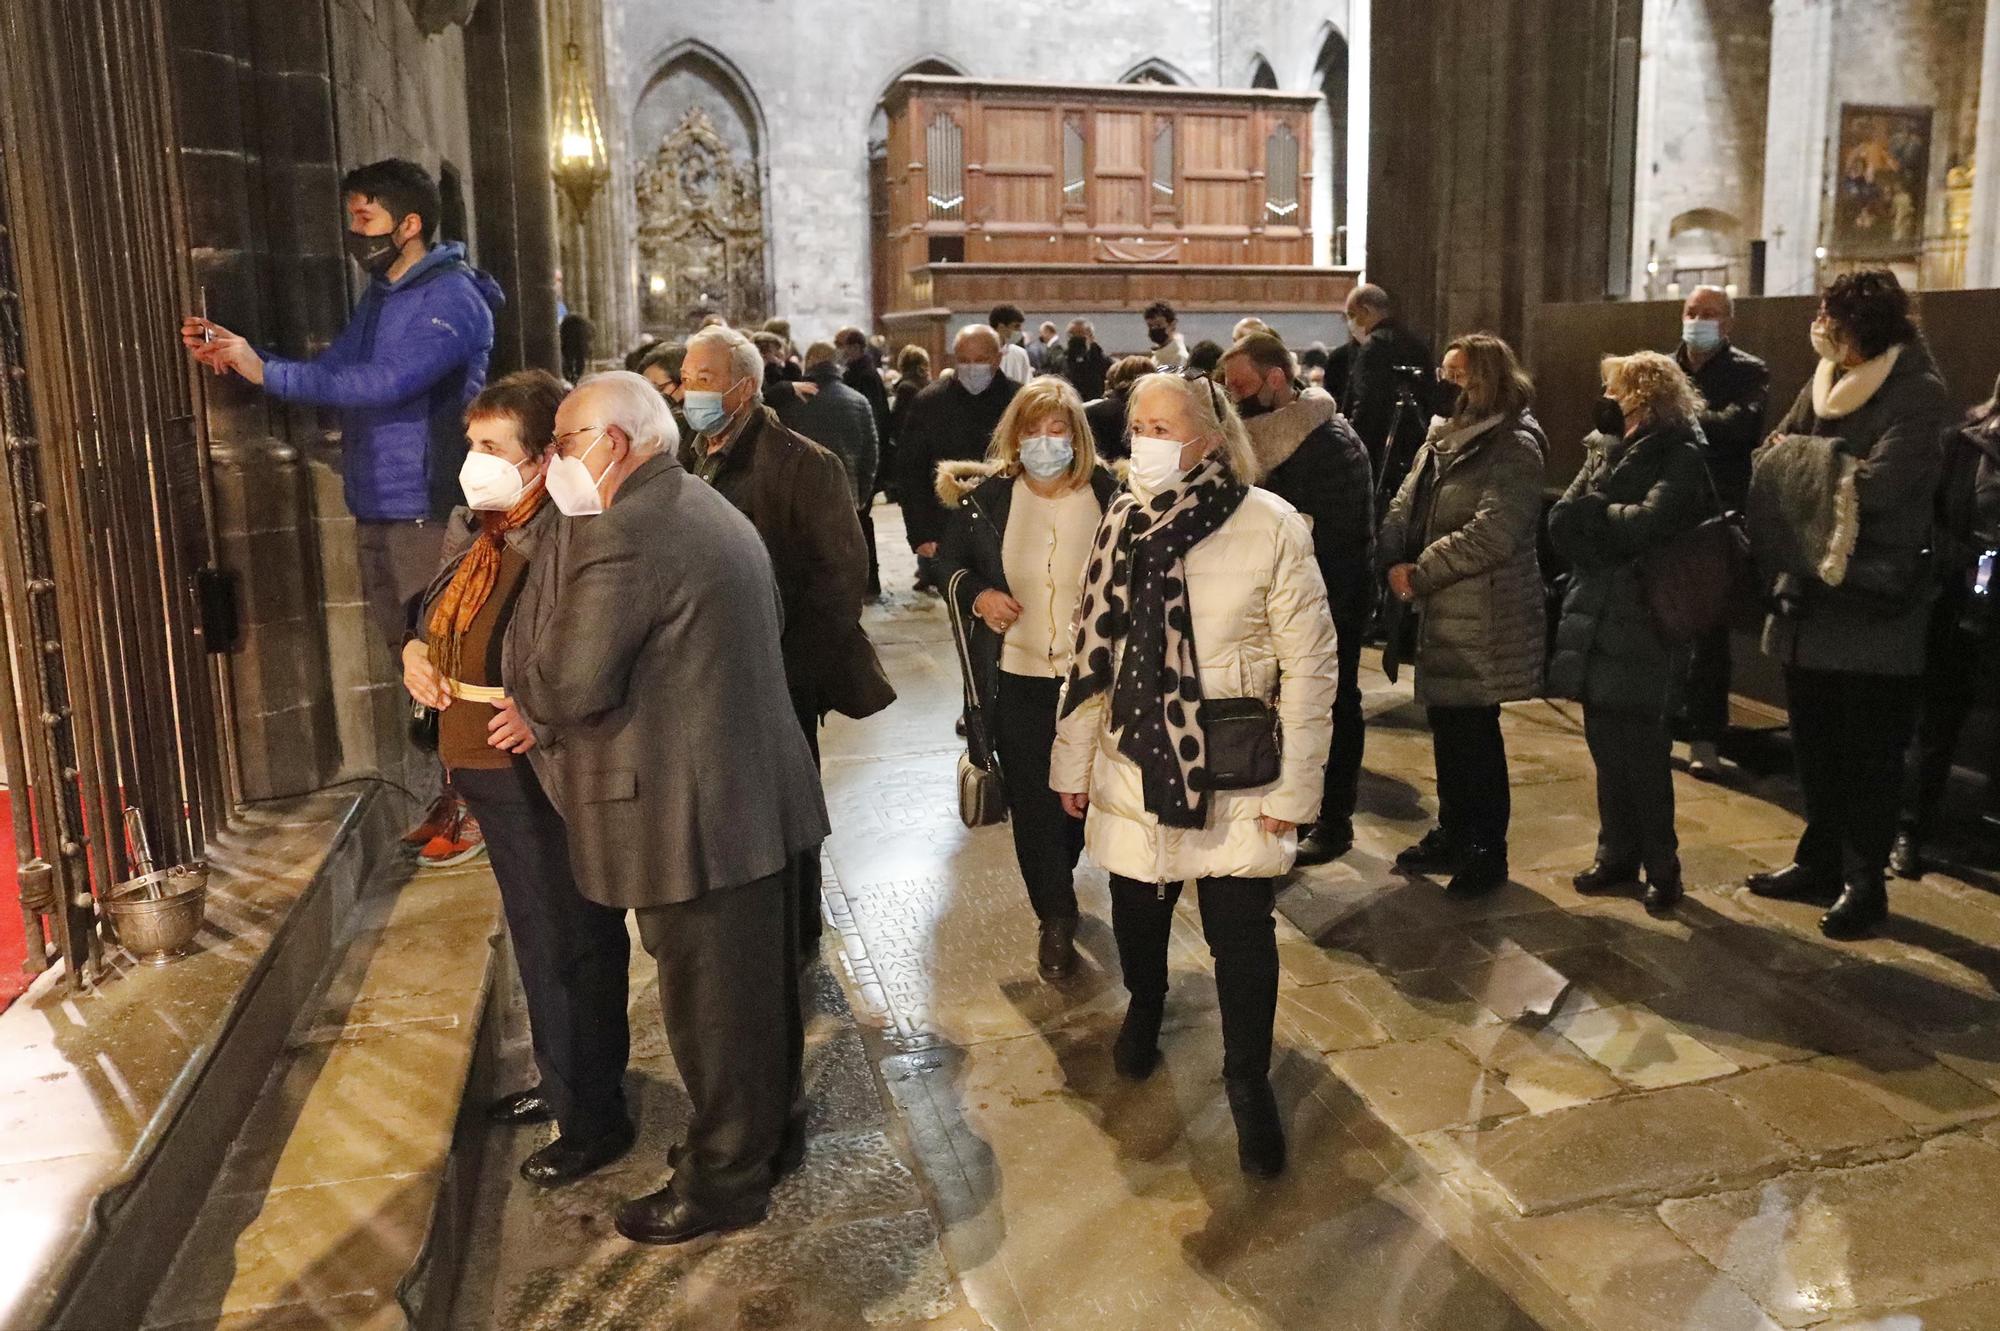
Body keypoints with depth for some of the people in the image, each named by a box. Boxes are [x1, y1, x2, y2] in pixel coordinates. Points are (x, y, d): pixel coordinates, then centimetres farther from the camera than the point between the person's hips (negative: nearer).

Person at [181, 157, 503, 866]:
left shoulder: (452, 300, -14)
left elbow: (384, 383, -25)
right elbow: (333, 371, 16)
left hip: (430, 510, -9)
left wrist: (266, 371, -24)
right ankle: (456, 790, 26)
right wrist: (236, 352, 3)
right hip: (375, 508, 9)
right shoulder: (379, 296, 16)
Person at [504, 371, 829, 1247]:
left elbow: (572, 686, -24)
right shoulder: (712, 511, 11)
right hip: (755, 793, 10)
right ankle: (773, 1130, 39)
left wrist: (528, 704, -1)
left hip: (688, 814, -10)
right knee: (759, 977, 21)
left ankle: (724, 1181, 23)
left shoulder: (621, 535, -20)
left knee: (708, 1001, 6)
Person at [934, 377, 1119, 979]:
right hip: (1017, 676, 0)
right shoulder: (985, 498, -4)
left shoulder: (1111, 497, -7)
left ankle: (1059, 881, 44)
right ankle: (1056, 918, 22)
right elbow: (948, 562, 10)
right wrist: (975, 594, -10)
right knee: (1032, 802, 5)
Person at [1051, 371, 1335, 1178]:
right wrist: (1073, 759, 6)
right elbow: (1092, 649, 4)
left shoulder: (1271, 527, -12)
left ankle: (1248, 1079, 25)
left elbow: (1307, 665, -10)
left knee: (1241, 931, 3)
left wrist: (1295, 787, -10)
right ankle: (1144, 1008, 47)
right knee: (1137, 908, 16)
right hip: (1137, 762, 4)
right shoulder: (1124, 522, 0)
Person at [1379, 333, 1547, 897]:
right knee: (1446, 724, 17)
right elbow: (1405, 506, 9)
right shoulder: (1443, 437, 13)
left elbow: (1491, 533, -24)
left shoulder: (1513, 446, -13)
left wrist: (1421, 573, -19)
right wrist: (1394, 561, -9)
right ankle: (1454, 833, 33)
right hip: (1440, 614, 8)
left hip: (1485, 619, -8)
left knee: (1476, 732, 0)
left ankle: (1487, 851, 16)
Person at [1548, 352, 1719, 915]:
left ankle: (1662, 867, 13)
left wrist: (1590, 510, -8)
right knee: (1606, 747, 10)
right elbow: (1560, 520, 3)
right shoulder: (1604, 449, 12)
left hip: (1641, 623, -6)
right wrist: (1610, 541, -13)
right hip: (1593, 618, 6)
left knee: (1642, 751, 0)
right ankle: (1618, 854, 22)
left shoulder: (1678, 457, -6)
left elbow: (1650, 522, -22)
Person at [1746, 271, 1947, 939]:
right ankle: (1820, 860, 28)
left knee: (1868, 750, 3)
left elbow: (1878, 484, -23)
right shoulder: (1825, 385, 10)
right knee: (1815, 740, 15)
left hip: (1875, 602, -6)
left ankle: (1864, 881, 13)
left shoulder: (1917, 392, -11)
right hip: (1812, 590, 7)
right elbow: (1770, 459, 4)